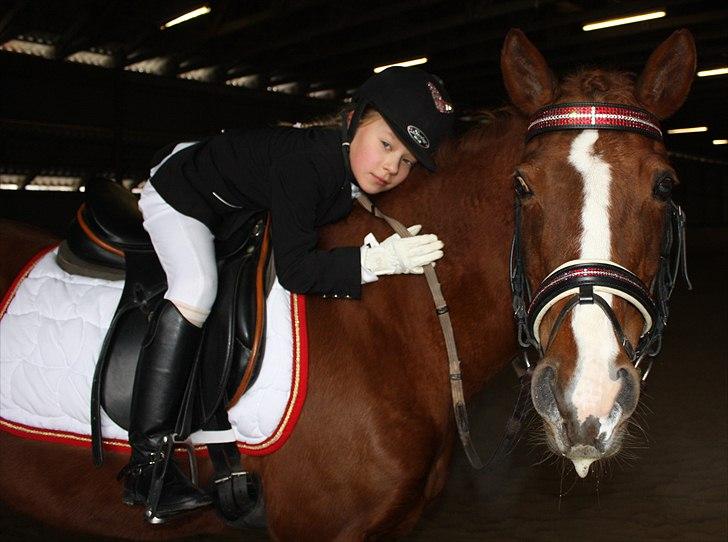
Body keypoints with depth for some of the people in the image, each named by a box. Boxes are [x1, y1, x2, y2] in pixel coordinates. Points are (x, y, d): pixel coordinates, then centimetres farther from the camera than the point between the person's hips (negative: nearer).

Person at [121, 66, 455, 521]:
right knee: (197, 287, -28)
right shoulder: (304, 165, -40)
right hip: (179, 191, -9)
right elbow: (296, 270, -41)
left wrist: (378, 243, -17)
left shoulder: (360, 176, -16)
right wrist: (378, 259, -45)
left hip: (238, 207, 9)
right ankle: (147, 459, -27)